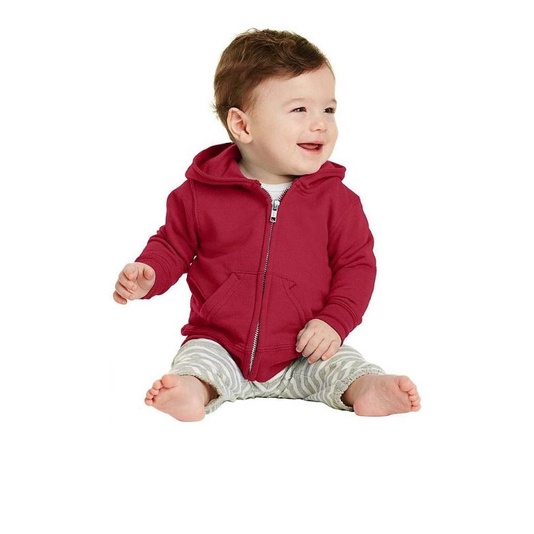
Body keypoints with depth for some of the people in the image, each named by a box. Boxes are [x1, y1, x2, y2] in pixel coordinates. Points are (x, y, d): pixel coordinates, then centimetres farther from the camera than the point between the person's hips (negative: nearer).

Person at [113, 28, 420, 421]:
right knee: (196, 360, -26)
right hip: (219, 345, -1)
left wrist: (335, 321, -13)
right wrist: (147, 275, -12)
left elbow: (356, 263, 1)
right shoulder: (201, 192, -3)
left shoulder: (335, 198, -2)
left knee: (343, 364, -21)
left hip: (306, 353, 1)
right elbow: (174, 245, 9)